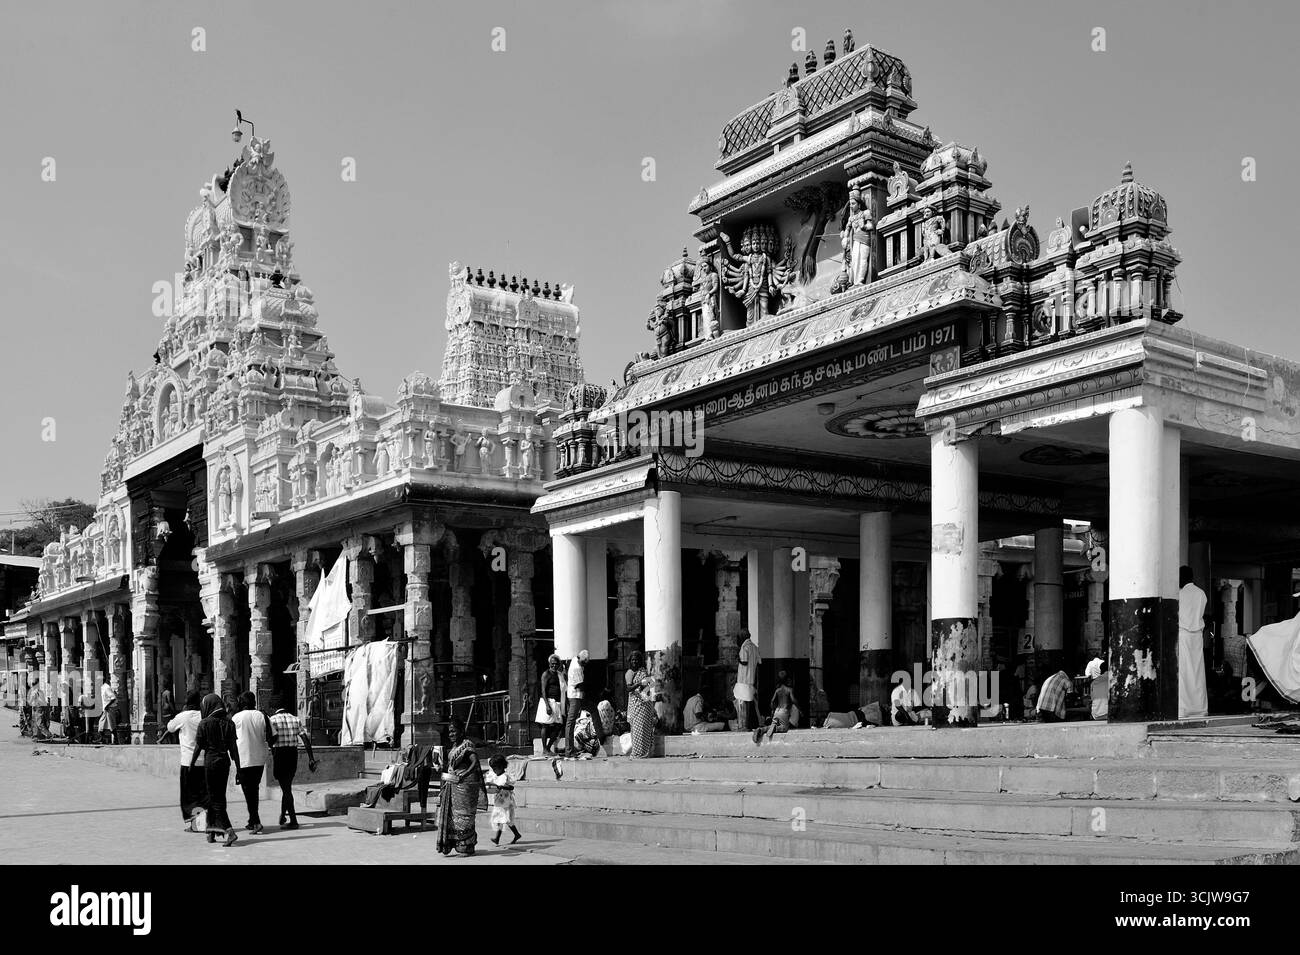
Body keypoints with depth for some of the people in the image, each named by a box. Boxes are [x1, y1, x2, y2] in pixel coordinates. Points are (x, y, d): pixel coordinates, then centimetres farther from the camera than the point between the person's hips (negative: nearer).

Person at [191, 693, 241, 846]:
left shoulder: (205, 723, -9)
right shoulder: (228, 723, 3)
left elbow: (198, 747, -5)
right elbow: (234, 748, 2)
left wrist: (191, 764, 9)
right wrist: (238, 769, 5)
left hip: (210, 761, -5)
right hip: (225, 761, 5)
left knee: (215, 800, -3)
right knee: (219, 797, 16)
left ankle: (230, 831, -18)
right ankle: (212, 832, 24)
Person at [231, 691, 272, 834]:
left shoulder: (237, 718, -7)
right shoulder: (262, 715, 0)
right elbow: (271, 736, -1)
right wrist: (269, 748, 17)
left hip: (243, 759, -3)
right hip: (260, 758, 3)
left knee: (248, 791, -2)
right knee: (254, 789, 16)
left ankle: (256, 822, -13)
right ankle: (252, 821, 23)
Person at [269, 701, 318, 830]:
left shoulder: (273, 719, -1)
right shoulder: (296, 720, 10)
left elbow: (273, 737, -18)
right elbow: (306, 739, 1)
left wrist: (272, 751, -5)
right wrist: (311, 758, 0)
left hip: (280, 753, -4)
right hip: (293, 753, 4)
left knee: (285, 788, -2)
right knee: (287, 786, 20)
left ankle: (293, 820, -6)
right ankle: (283, 816, 31)